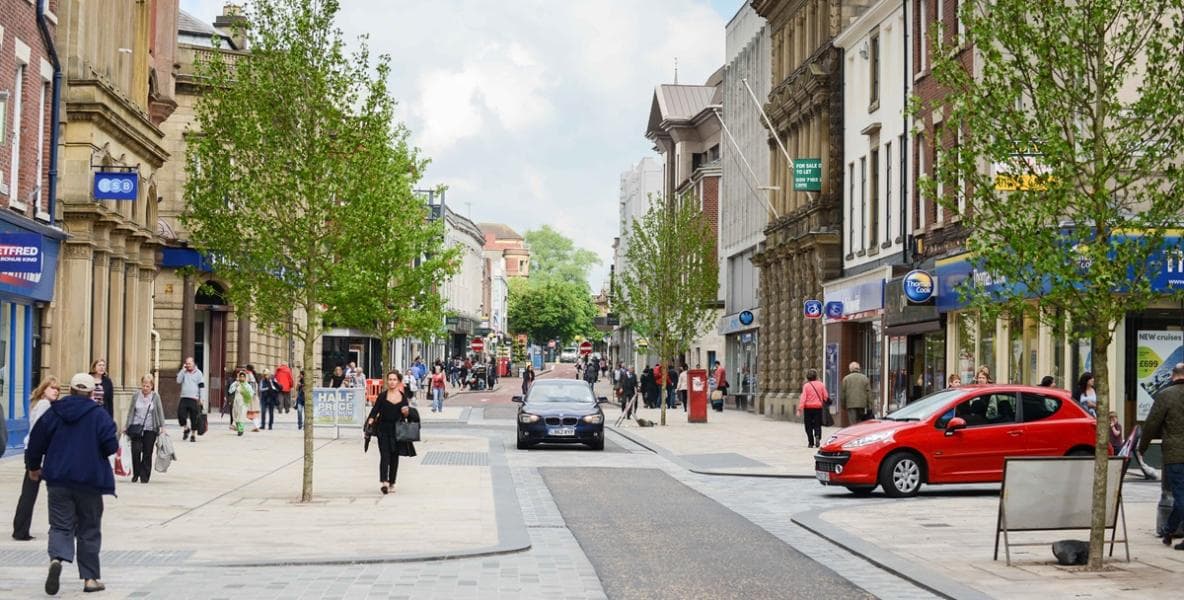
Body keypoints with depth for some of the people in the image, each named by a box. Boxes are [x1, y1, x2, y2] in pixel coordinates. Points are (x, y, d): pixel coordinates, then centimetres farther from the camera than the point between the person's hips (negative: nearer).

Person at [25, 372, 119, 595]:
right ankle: (90, 577, 10)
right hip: (89, 480, -1)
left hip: (58, 479, 2)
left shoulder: (54, 412, 3)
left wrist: (33, 466, 22)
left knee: (61, 525, 3)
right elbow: (111, 446, -12)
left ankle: (57, 558, -27)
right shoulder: (99, 414, -5)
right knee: (89, 529, 9)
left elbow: (36, 441, 6)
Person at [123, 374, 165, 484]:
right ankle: (135, 474, 7)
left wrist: (162, 426, 1)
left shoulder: (155, 397, 1)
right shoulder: (136, 396, 3)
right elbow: (130, 411, 9)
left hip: (150, 429, 0)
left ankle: (144, 476, 11)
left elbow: (160, 412, 5)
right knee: (136, 450, -11)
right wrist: (126, 426, 10)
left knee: (147, 453, 1)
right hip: (136, 428, 0)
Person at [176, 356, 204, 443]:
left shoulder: (198, 373, 3)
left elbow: (202, 386, 1)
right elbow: (178, 380, -5)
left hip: (194, 399, -2)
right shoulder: (184, 372, 11)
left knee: (194, 418, 1)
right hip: (184, 398, 2)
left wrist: (201, 398, -5)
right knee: (180, 415, -6)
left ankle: (193, 435, 12)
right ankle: (186, 429, 19)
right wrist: (183, 369, -8)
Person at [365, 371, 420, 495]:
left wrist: (407, 413, -10)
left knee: (394, 457, 9)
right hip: (383, 429, -3)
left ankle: (392, 483, 19)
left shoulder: (403, 397, 6)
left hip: (397, 430, 3)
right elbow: (375, 410, -3)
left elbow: (406, 415, 12)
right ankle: (384, 482, -23)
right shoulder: (382, 396, -1)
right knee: (385, 455, -13)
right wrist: (371, 420, -20)